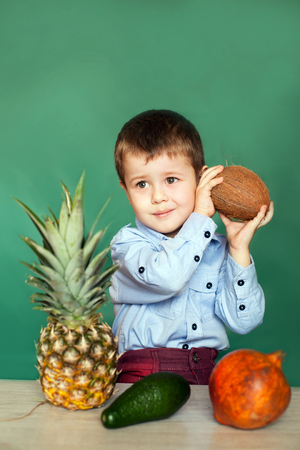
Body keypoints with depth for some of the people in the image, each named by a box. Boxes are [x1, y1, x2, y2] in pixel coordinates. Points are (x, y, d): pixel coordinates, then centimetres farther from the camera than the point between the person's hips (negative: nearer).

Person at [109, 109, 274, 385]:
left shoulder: (218, 248, 6)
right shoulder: (128, 243, -4)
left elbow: (242, 322, 0)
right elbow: (166, 278, -26)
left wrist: (239, 249, -6)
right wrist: (200, 216, -14)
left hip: (208, 374, 3)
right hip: (143, 374, -2)